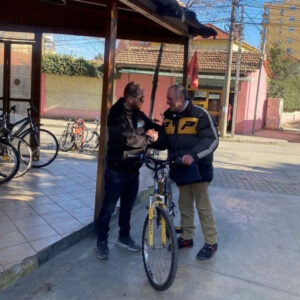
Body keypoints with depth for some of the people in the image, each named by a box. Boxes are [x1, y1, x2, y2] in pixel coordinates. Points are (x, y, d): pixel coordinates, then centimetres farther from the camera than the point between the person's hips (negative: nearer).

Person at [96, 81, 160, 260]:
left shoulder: (138, 114, 5)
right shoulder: (117, 115, -19)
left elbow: (152, 127, 14)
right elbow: (128, 138, -30)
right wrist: (149, 138, -18)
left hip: (133, 169, 7)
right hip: (117, 170, -7)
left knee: (127, 206, 19)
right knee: (109, 208, 5)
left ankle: (124, 237, 36)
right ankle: (102, 242, 21)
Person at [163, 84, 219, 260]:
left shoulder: (200, 114, -14)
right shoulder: (169, 116, 7)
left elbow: (212, 140, -18)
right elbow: (166, 140, 15)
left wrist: (193, 155, -29)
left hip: (197, 168, -6)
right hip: (180, 168, 6)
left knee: (203, 206, 0)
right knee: (184, 205, 15)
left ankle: (211, 243, 13)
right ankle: (186, 238, 28)